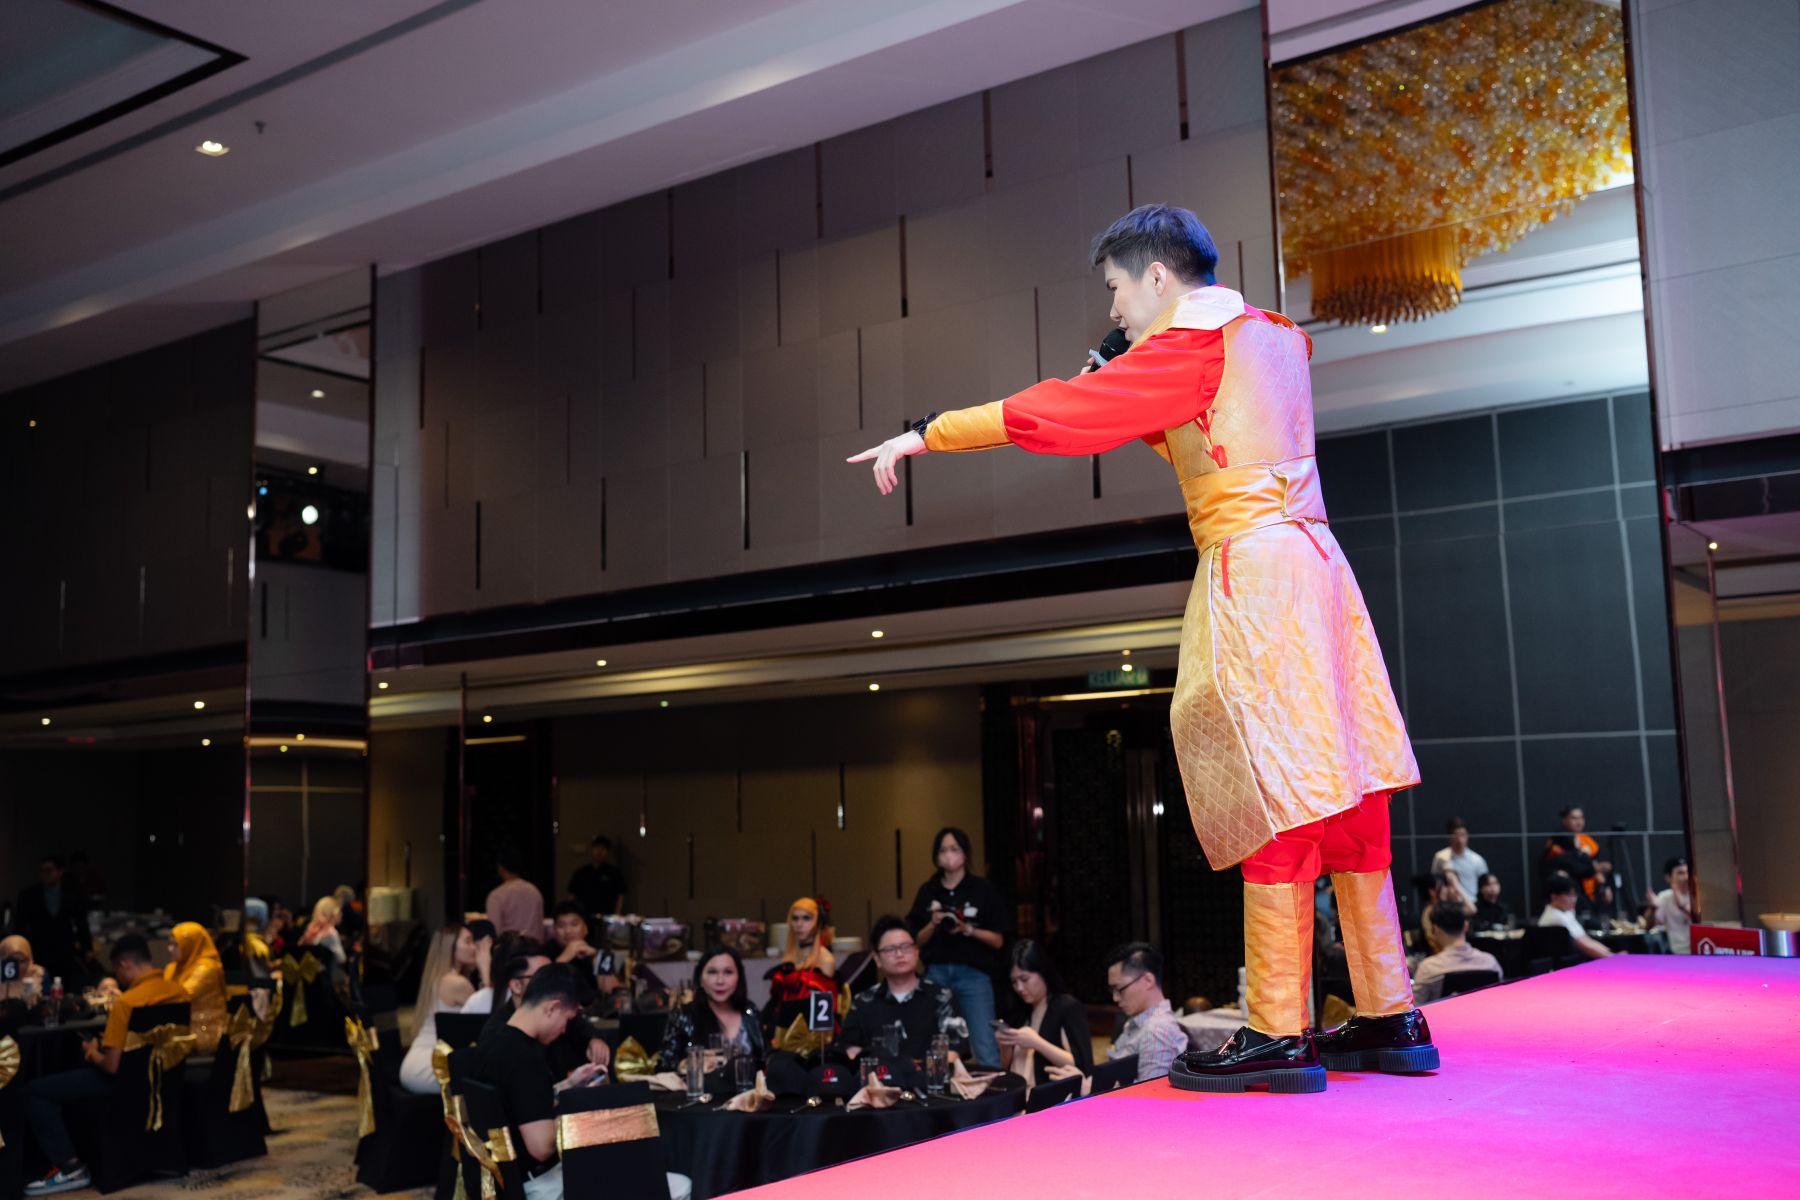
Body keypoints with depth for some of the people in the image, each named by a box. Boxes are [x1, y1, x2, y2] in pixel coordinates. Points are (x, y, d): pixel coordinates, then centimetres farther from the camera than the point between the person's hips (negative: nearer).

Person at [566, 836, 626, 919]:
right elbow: (572, 896, 11)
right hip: (584, 917, 2)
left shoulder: (615, 872, 4)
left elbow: (620, 896, 2)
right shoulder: (580, 872, 10)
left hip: (607, 917, -2)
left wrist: (616, 918, -7)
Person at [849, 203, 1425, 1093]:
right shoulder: (1270, 336, 19)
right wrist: (1124, 406, 20)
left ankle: (1278, 1034, -2)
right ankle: (1390, 1018, 13)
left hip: (1251, 575, -9)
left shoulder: (1190, 345, -7)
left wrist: (926, 434, -2)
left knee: (1274, 802, -7)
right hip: (1311, 563, 9)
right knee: (1336, 800, 9)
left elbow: (1049, 414, -10)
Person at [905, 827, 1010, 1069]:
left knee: (986, 1047, -7)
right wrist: (933, 924, -9)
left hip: (974, 974, -3)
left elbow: (998, 940, 0)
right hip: (936, 973, 3)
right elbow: (918, 940, 10)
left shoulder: (983, 890, 0)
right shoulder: (928, 891, 8)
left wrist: (968, 930, -15)